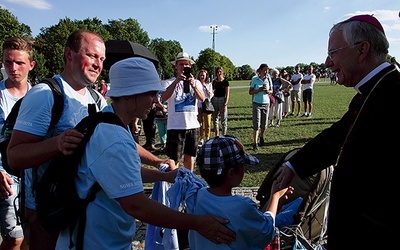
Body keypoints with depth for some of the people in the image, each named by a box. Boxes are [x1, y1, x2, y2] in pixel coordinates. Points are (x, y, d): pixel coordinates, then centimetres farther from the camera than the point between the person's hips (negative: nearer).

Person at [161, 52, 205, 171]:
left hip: (193, 125, 3)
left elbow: (202, 98, -11)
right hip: (175, 126, -3)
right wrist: (176, 82, -32)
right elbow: (164, 98, -21)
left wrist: (193, 85, -28)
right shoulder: (169, 82, -1)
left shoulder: (196, 82, 8)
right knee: (174, 158, 0)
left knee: (190, 155, 16)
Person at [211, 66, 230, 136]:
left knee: (223, 121, 1)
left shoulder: (225, 81, -3)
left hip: (222, 100, -5)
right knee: (215, 120, 7)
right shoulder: (214, 81, 10)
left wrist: (225, 104, -14)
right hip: (214, 100, 5)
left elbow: (227, 94, -6)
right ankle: (216, 137, 15)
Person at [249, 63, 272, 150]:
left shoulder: (268, 79, 3)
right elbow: (250, 92, -4)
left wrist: (268, 91, -11)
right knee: (256, 124, -7)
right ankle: (255, 143, -3)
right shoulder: (254, 79, -5)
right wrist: (259, 90, -19)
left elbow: (271, 90, 12)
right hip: (257, 103, -3)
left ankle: (261, 136, 40)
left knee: (264, 124, 10)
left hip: (266, 103, 3)